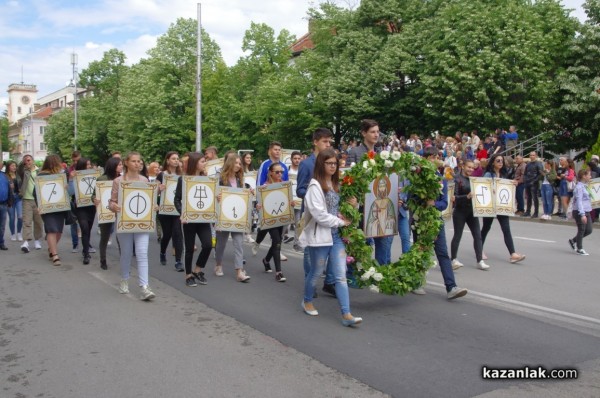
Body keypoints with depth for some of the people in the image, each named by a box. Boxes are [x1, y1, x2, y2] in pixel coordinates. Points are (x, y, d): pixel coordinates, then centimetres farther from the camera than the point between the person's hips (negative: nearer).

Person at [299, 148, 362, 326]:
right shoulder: (315, 186, -13)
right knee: (316, 273, 10)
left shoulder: (336, 184, 12)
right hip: (320, 235, -6)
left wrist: (344, 216, 2)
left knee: (341, 275, 0)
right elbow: (319, 214, -19)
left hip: (336, 235, 6)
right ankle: (307, 301, 36)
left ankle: (346, 315, -2)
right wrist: (341, 222, -12)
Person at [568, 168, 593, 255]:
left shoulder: (584, 186, 13)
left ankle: (573, 241, 26)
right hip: (579, 212, -9)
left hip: (586, 212, 9)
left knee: (589, 230, 10)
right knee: (581, 230, 2)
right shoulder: (579, 187, -16)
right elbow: (579, 201, -21)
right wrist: (582, 214, -26)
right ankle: (579, 249, 16)